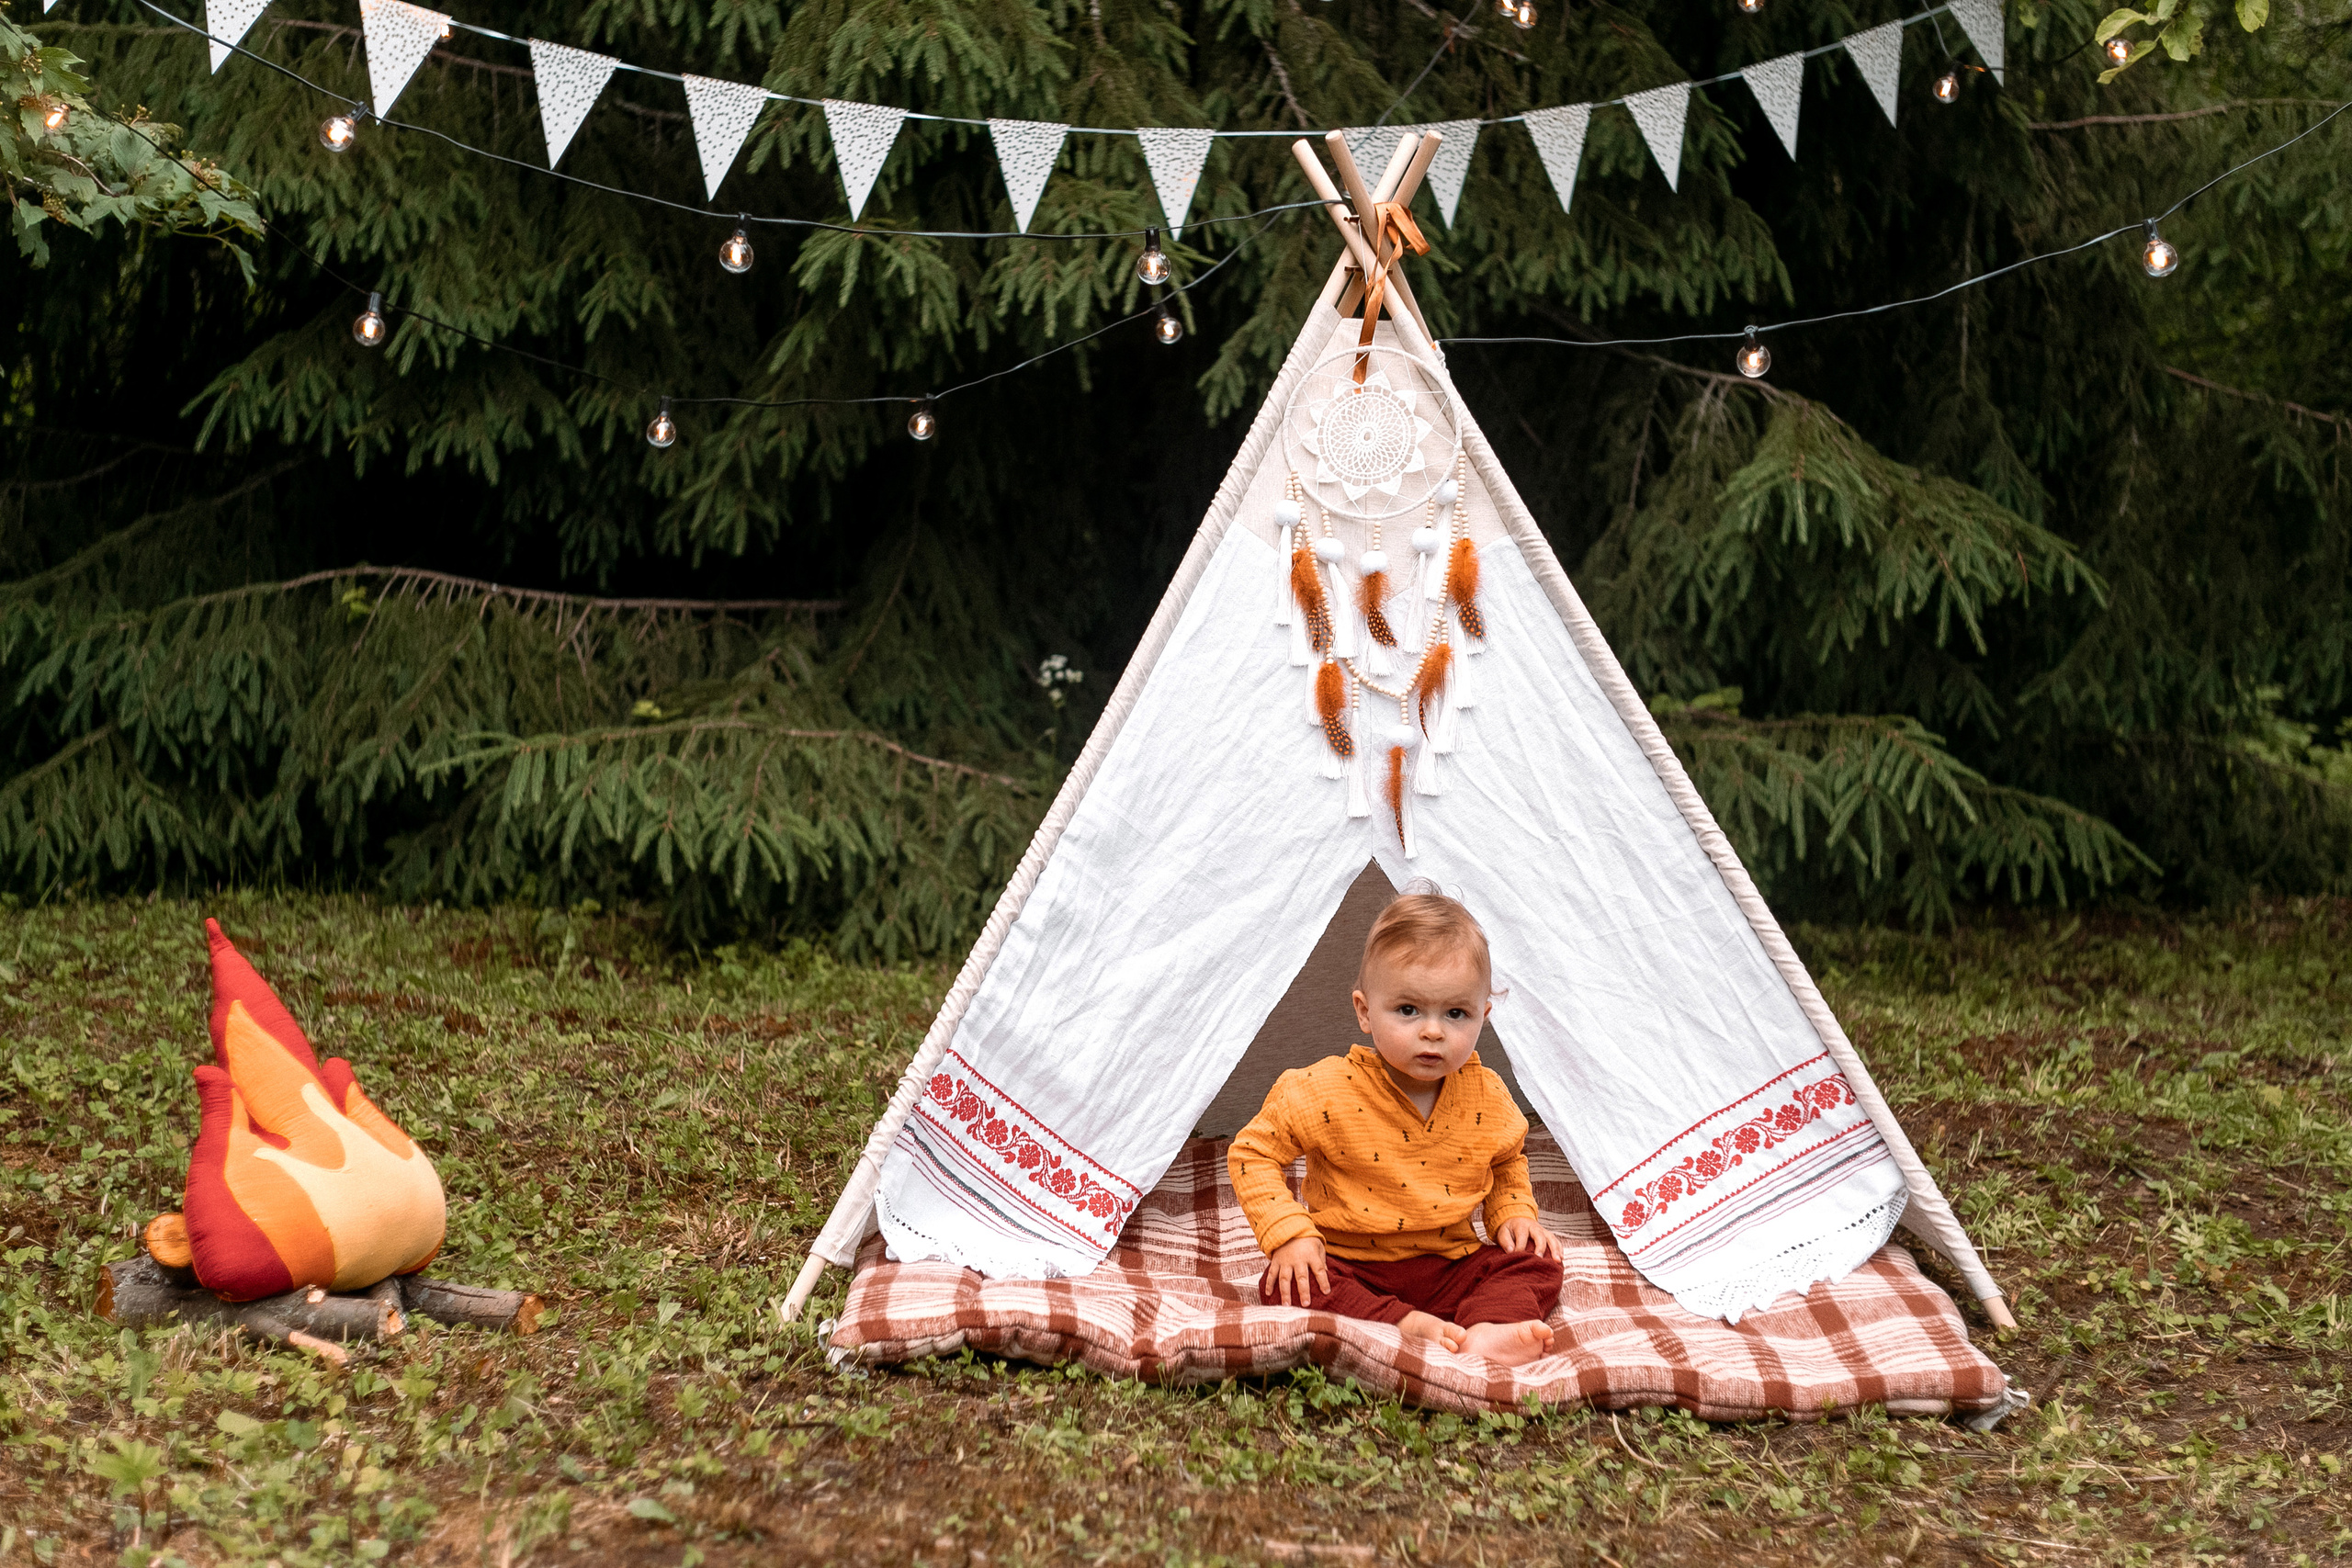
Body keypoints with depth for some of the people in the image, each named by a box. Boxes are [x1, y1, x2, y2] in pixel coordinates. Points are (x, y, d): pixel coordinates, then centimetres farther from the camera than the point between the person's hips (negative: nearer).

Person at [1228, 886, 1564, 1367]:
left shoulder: (1487, 1098, -3)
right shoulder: (1327, 1092, -16)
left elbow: (1508, 1162, 20)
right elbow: (1253, 1151, -8)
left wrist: (1514, 1213, 1)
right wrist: (1288, 1232, -19)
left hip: (1449, 1266, 3)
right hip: (1348, 1266, -3)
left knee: (1535, 1263, -15)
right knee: (1286, 1287, -28)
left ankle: (1487, 1331, -40)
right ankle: (1403, 1327, -39)